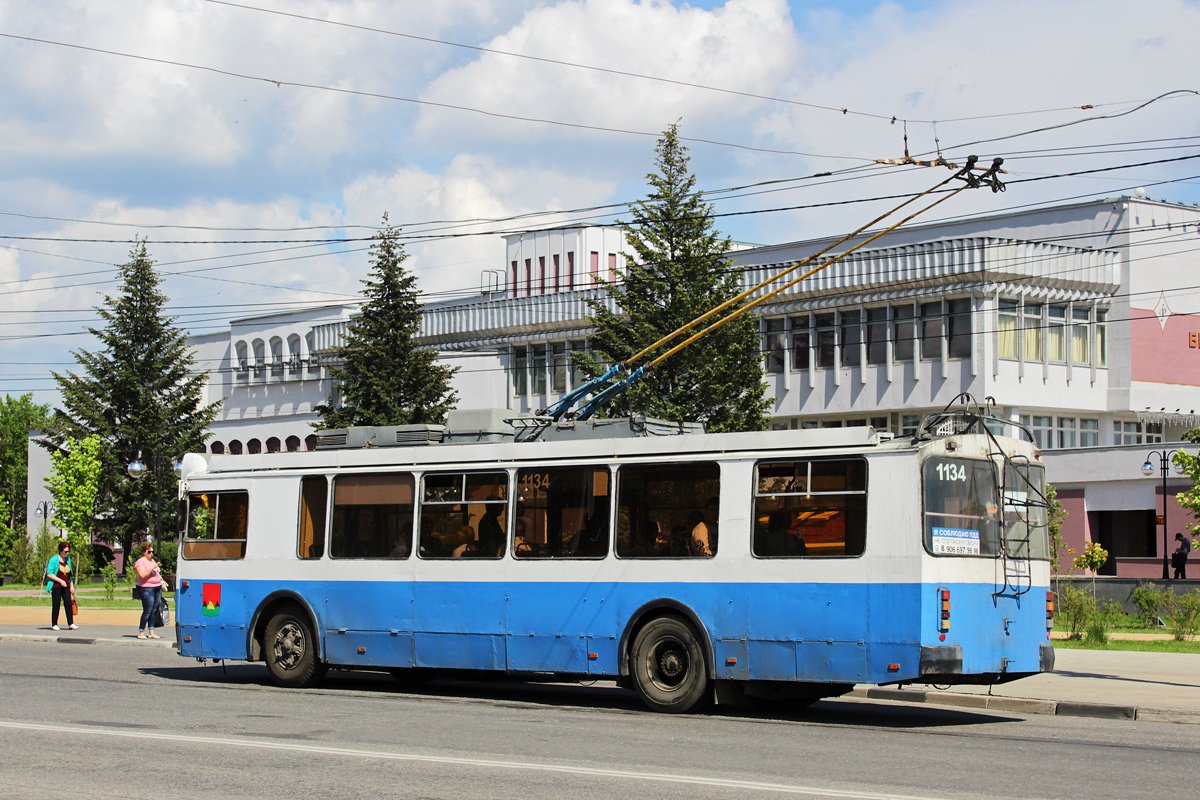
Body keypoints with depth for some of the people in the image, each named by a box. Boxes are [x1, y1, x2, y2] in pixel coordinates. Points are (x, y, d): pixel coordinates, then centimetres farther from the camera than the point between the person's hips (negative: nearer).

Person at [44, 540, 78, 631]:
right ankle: (54, 624, 7)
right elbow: (49, 574, -12)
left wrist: (71, 586, 17)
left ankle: (71, 624, -7)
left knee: (68, 603, -5)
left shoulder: (68, 559, 11)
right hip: (56, 586, -5)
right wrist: (60, 581, -18)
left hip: (66, 586, 5)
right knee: (56, 605, -2)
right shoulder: (54, 560, -8)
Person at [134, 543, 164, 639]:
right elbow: (143, 575, -19)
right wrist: (152, 568, -23)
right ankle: (141, 633, -5)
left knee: (154, 611, 6)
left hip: (157, 588, 8)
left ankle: (151, 632, 8)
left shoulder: (152, 561, 19)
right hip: (146, 588, -8)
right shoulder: (140, 562, -7)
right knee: (147, 611, -10)